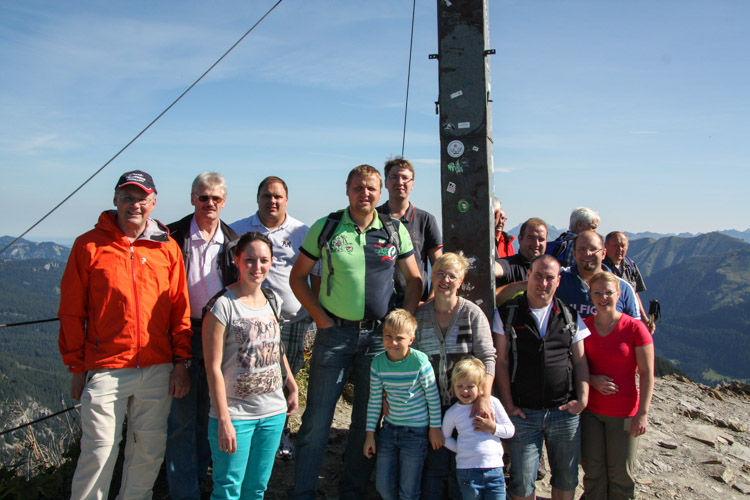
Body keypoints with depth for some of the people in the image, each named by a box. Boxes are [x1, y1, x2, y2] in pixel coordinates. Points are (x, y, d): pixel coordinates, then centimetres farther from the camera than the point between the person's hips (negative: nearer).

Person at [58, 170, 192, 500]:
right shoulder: (89, 245, 0)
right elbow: (71, 312, 2)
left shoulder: (167, 247, 5)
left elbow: (179, 309, 6)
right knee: (99, 451, 1)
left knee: (149, 449, 12)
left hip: (158, 369, 2)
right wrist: (77, 367, 1)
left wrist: (181, 362, 2)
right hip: (105, 370, -2)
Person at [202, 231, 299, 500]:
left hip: (274, 412, 6)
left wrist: (291, 385, 15)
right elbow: (213, 367, -14)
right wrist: (224, 420, -16)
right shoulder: (223, 305, -13)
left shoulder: (272, 300, 6)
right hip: (235, 414, -5)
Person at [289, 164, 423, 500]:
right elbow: (298, 277, 5)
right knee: (317, 418, 3)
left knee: (369, 418, 12)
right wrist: (321, 318, -3)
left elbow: (414, 279, 11)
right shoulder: (326, 227, -1)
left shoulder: (395, 230, 4)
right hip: (334, 333, -2)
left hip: (379, 336, 2)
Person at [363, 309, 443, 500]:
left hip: (416, 431, -4)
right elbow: (374, 400, 2)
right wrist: (370, 433, 5)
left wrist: (435, 428, -3)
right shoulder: (378, 362, -6)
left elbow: (433, 397, -8)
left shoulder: (419, 362, -18)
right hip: (389, 427, 4)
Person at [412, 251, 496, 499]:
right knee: (434, 467, 4)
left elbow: (487, 358, -10)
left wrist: (484, 397, -21)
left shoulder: (472, 313, -4)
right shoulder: (420, 315, 3)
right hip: (432, 405, 2)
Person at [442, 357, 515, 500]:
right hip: (467, 471, 0)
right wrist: (461, 450, 0)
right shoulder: (452, 412, 1)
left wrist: (493, 428, -11)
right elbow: (445, 437, 12)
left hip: (495, 469, 1)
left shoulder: (492, 402, 1)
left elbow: (510, 430, 6)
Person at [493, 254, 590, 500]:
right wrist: (508, 404, -6)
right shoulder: (506, 314, -1)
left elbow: (580, 361, 9)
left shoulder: (570, 316, 7)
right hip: (523, 413, -2)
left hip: (565, 412, 3)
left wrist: (583, 397, -3)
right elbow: (501, 362, -2)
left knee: (566, 479, 13)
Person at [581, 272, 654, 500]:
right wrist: (593, 380, -10)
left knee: (620, 474, 7)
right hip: (590, 411, 3)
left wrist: (643, 413, -11)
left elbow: (647, 374, -7)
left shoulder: (634, 328, -9)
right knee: (593, 471, 10)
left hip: (624, 413, -3)